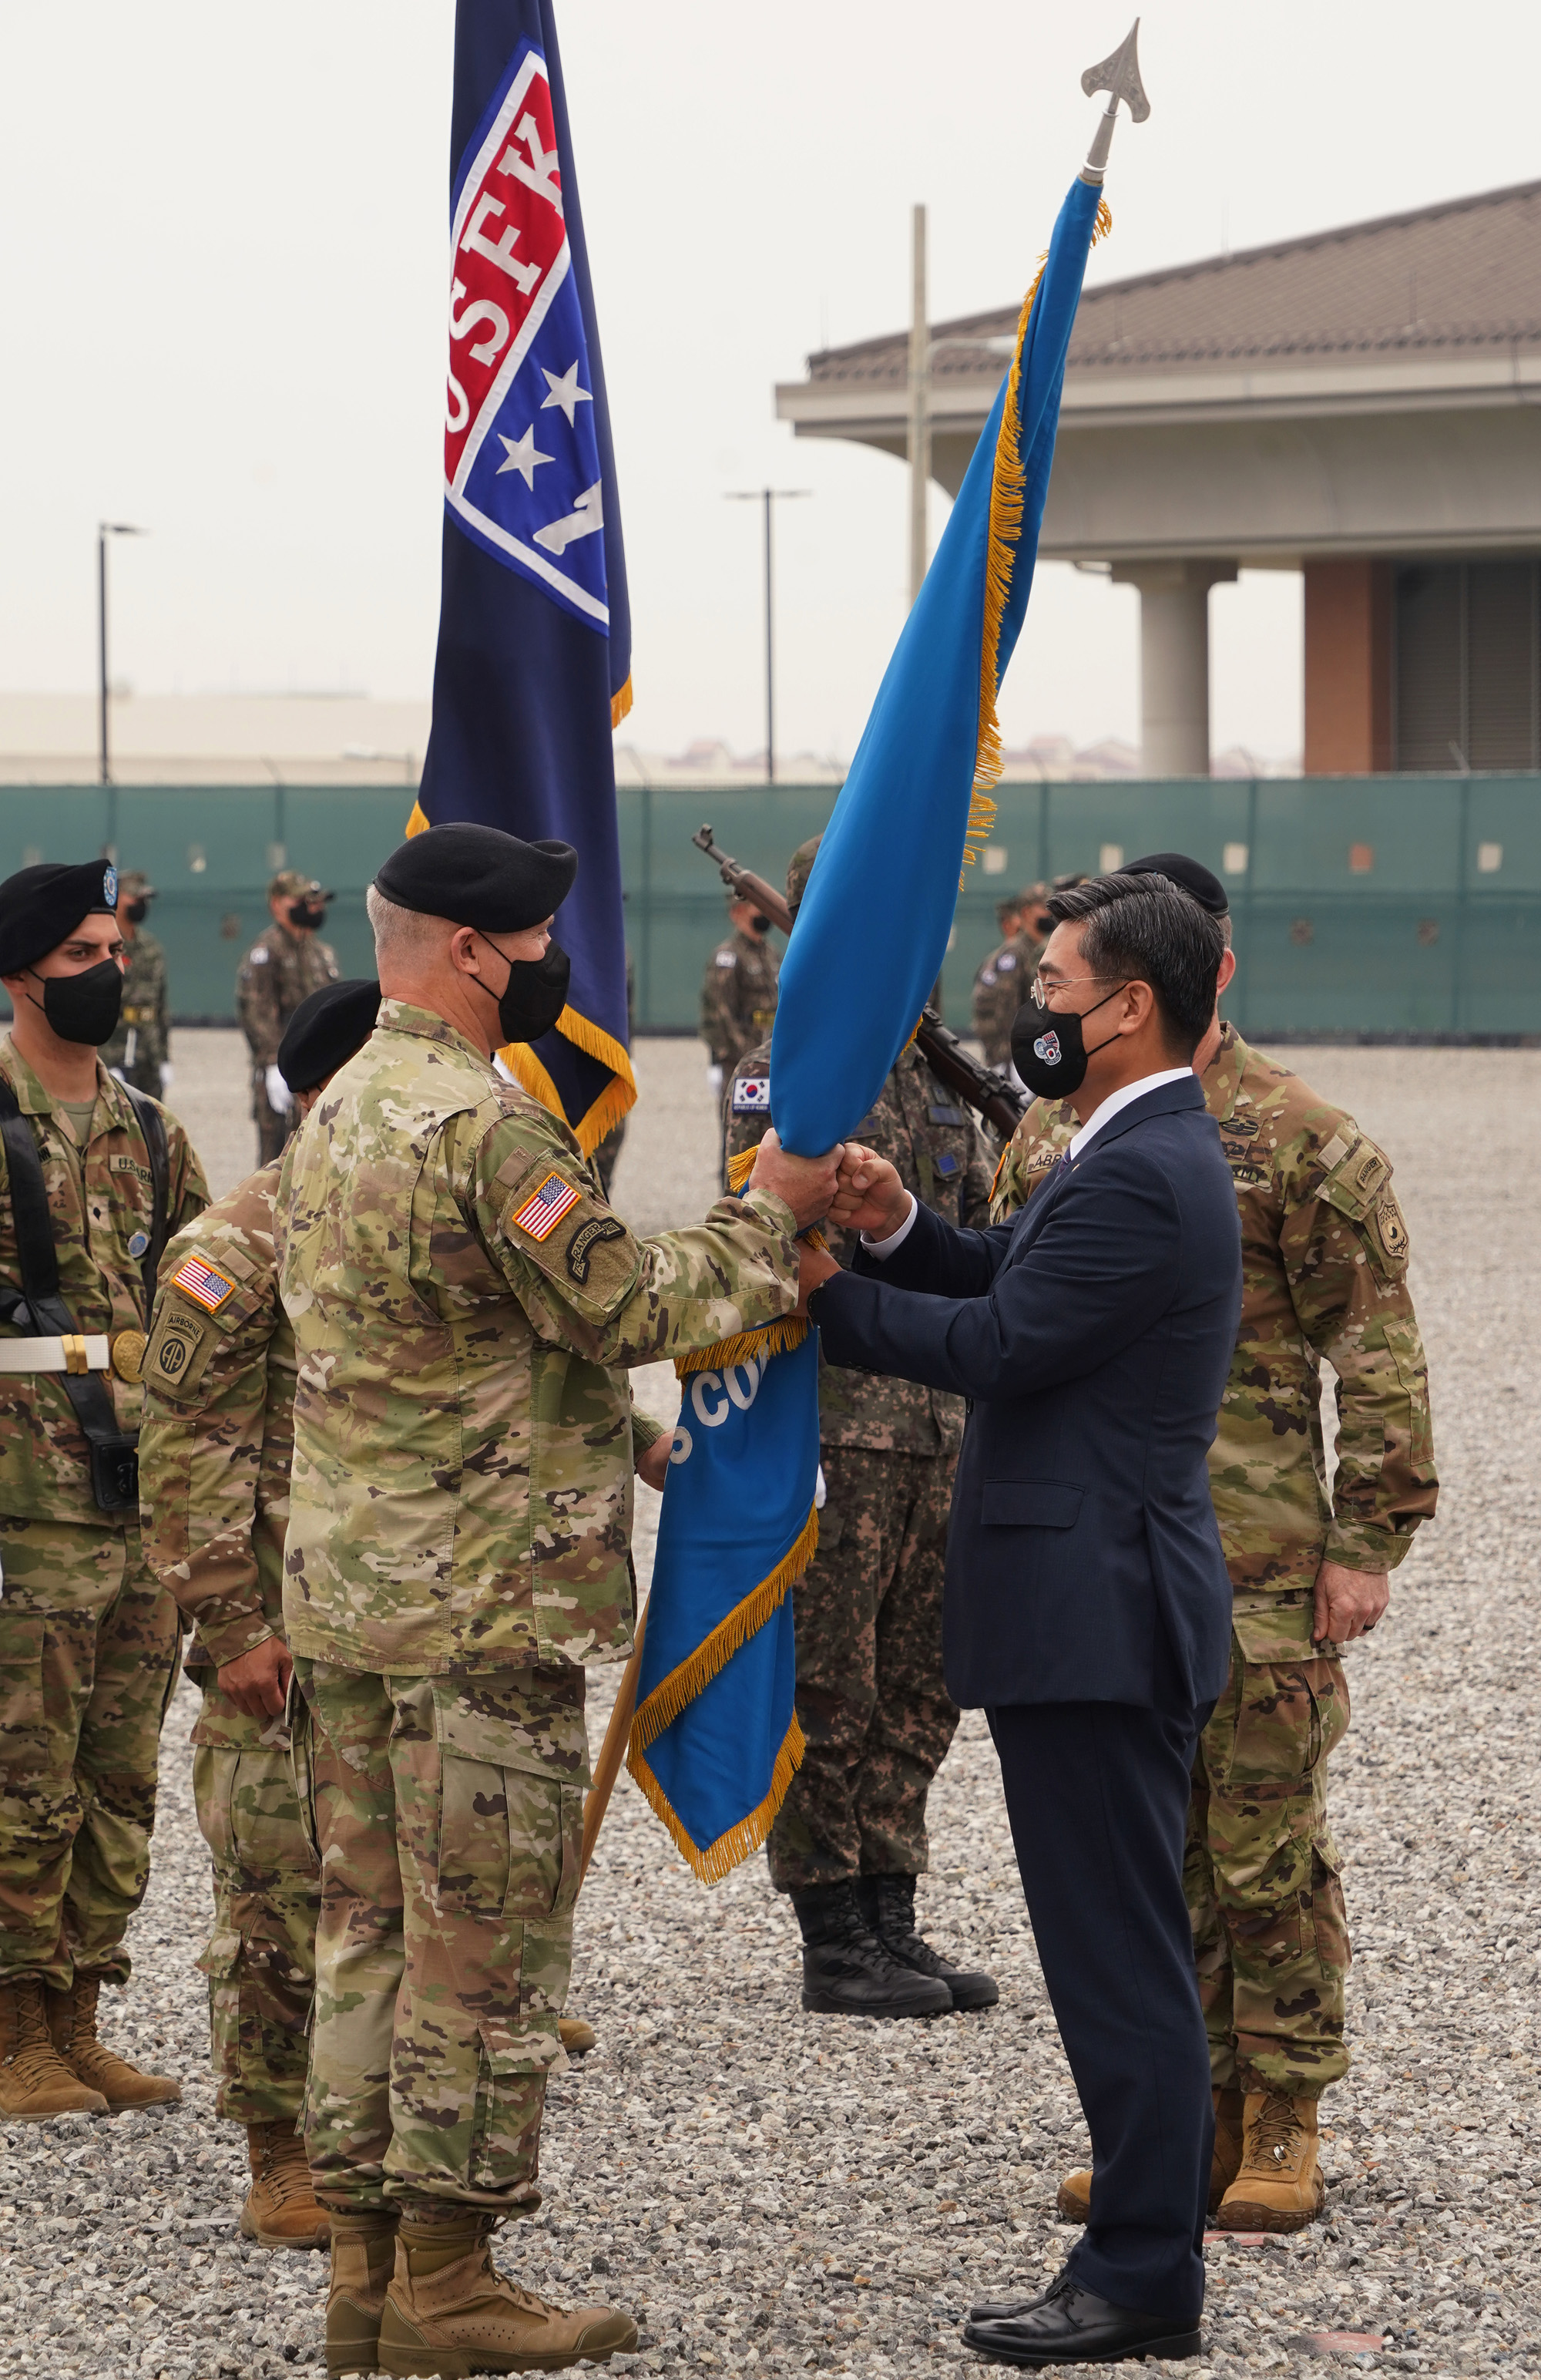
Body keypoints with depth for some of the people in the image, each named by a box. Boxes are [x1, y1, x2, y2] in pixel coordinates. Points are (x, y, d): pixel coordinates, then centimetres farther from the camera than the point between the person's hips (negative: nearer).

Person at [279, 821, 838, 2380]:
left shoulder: (337, 1115, 14)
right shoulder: (484, 1126, -18)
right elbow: (628, 1305, -16)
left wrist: (630, 1437, 18)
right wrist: (771, 1212, -2)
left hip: (344, 1597, 9)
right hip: (481, 1608, -9)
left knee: (369, 1924, 12)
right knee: (484, 1942, -2)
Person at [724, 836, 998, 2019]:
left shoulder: (934, 1073, 14)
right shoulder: (783, 1077, -10)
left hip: (934, 1432, 8)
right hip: (834, 1430, -8)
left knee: (915, 1696, 12)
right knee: (828, 1699, -1)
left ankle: (891, 1924, 20)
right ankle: (836, 1949, 5)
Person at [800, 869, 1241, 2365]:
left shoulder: (1141, 1177, -19)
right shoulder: (1143, 1152, 16)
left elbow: (996, 1344, -19)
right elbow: (1005, 1278, 18)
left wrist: (827, 1297, -6)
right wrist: (897, 1225, 0)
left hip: (1096, 1620, -11)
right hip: (1100, 1612, 11)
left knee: (1122, 1956, -5)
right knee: (1121, 1956, 14)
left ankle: (1142, 2276, -1)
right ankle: (1144, 2254, 21)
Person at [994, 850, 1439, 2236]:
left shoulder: (1301, 1144, -5)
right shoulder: (1052, 1137, 12)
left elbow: (1377, 1351, -5)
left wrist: (1368, 1540, -10)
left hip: (1254, 1566, -5)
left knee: (1266, 1845, -1)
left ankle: (1283, 2128, 9)